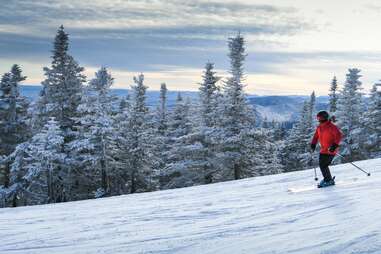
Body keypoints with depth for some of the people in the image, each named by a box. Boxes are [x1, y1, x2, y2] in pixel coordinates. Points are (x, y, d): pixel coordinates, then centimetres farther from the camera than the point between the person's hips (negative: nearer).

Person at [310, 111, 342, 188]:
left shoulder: (331, 126, -17)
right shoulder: (319, 127, 8)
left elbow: (338, 135, -23)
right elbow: (316, 136, 19)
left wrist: (335, 145, -31)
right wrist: (313, 144, 5)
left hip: (330, 150, -8)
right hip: (323, 150, 8)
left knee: (323, 165, -11)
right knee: (321, 164, 10)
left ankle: (329, 180, 5)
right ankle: (327, 178, 27)